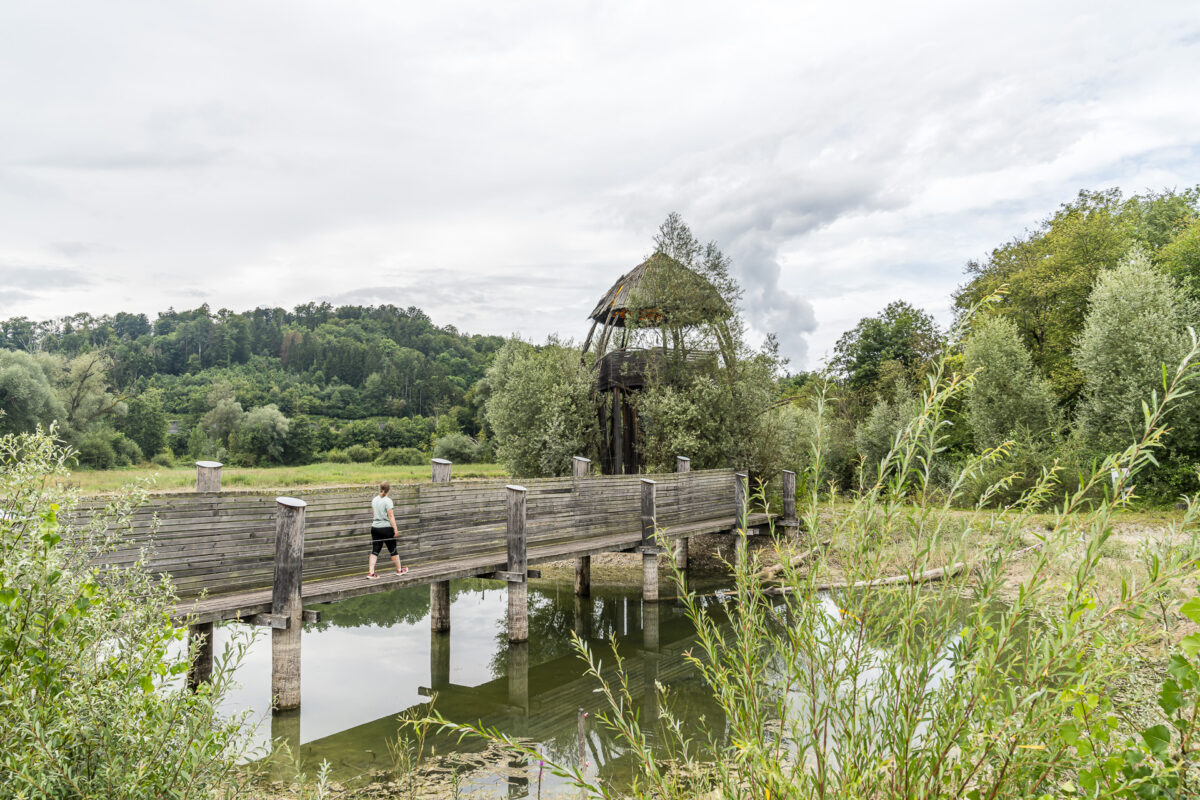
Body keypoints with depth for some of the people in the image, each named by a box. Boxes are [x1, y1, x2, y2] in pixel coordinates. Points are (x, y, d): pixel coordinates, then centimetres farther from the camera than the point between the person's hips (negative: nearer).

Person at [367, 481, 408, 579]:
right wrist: (395, 530, -10)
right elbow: (391, 517, -14)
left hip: (375, 527, 5)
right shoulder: (387, 501, -14)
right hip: (386, 528, -5)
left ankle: (371, 573, -5)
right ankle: (399, 570, 24)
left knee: (375, 551, 4)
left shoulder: (374, 499, 5)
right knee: (393, 550, 10)